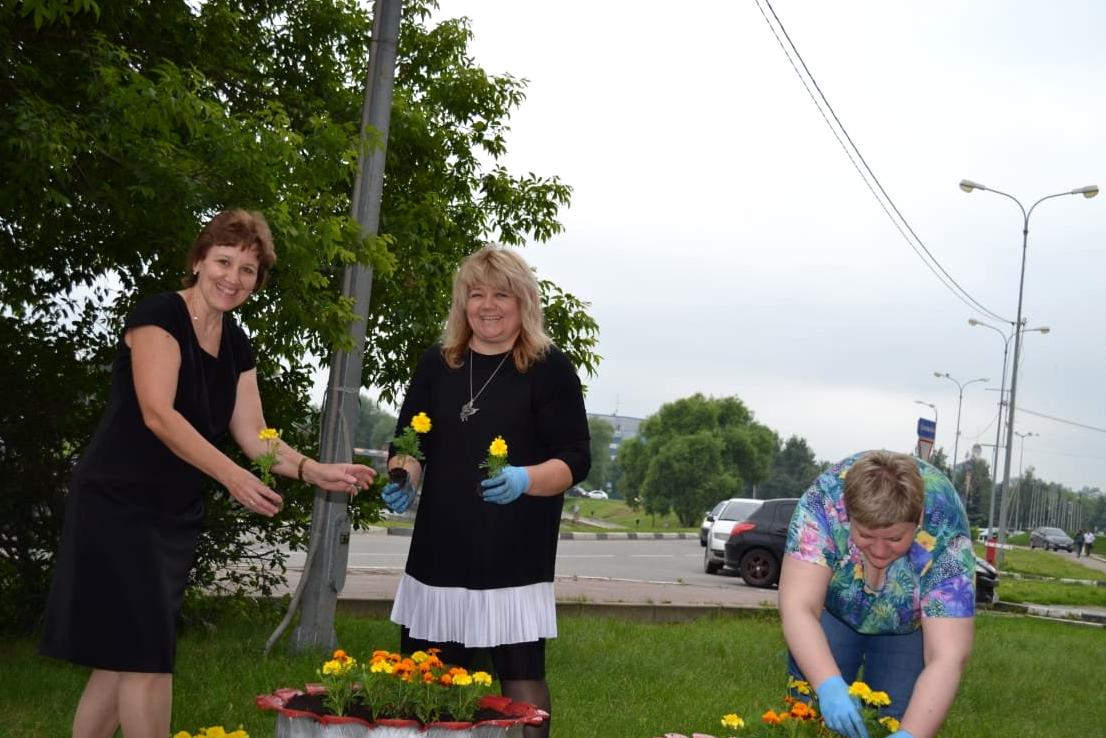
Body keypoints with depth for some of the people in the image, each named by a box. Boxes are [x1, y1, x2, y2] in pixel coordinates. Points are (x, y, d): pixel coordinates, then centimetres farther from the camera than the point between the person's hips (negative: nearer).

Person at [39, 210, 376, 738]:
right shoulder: (160, 315, -13)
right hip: (117, 507, -8)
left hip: (174, 516, 8)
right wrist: (232, 477, -33)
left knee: (122, 658, 8)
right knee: (148, 657, -9)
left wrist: (316, 472, -10)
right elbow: (158, 414, -24)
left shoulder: (237, 346, 10)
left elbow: (254, 436, 7)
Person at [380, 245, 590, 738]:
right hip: (440, 548, 4)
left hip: (517, 555, -4)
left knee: (521, 674, -2)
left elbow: (574, 460, -5)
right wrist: (403, 480, -7)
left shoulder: (549, 368, -3)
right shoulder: (437, 363, 10)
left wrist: (524, 480, -24)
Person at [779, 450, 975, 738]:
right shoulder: (825, 501, -36)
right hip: (833, 609, 1)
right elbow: (798, 607, -39)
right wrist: (829, 685, -55)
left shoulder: (944, 534, -37)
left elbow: (947, 657, -41)